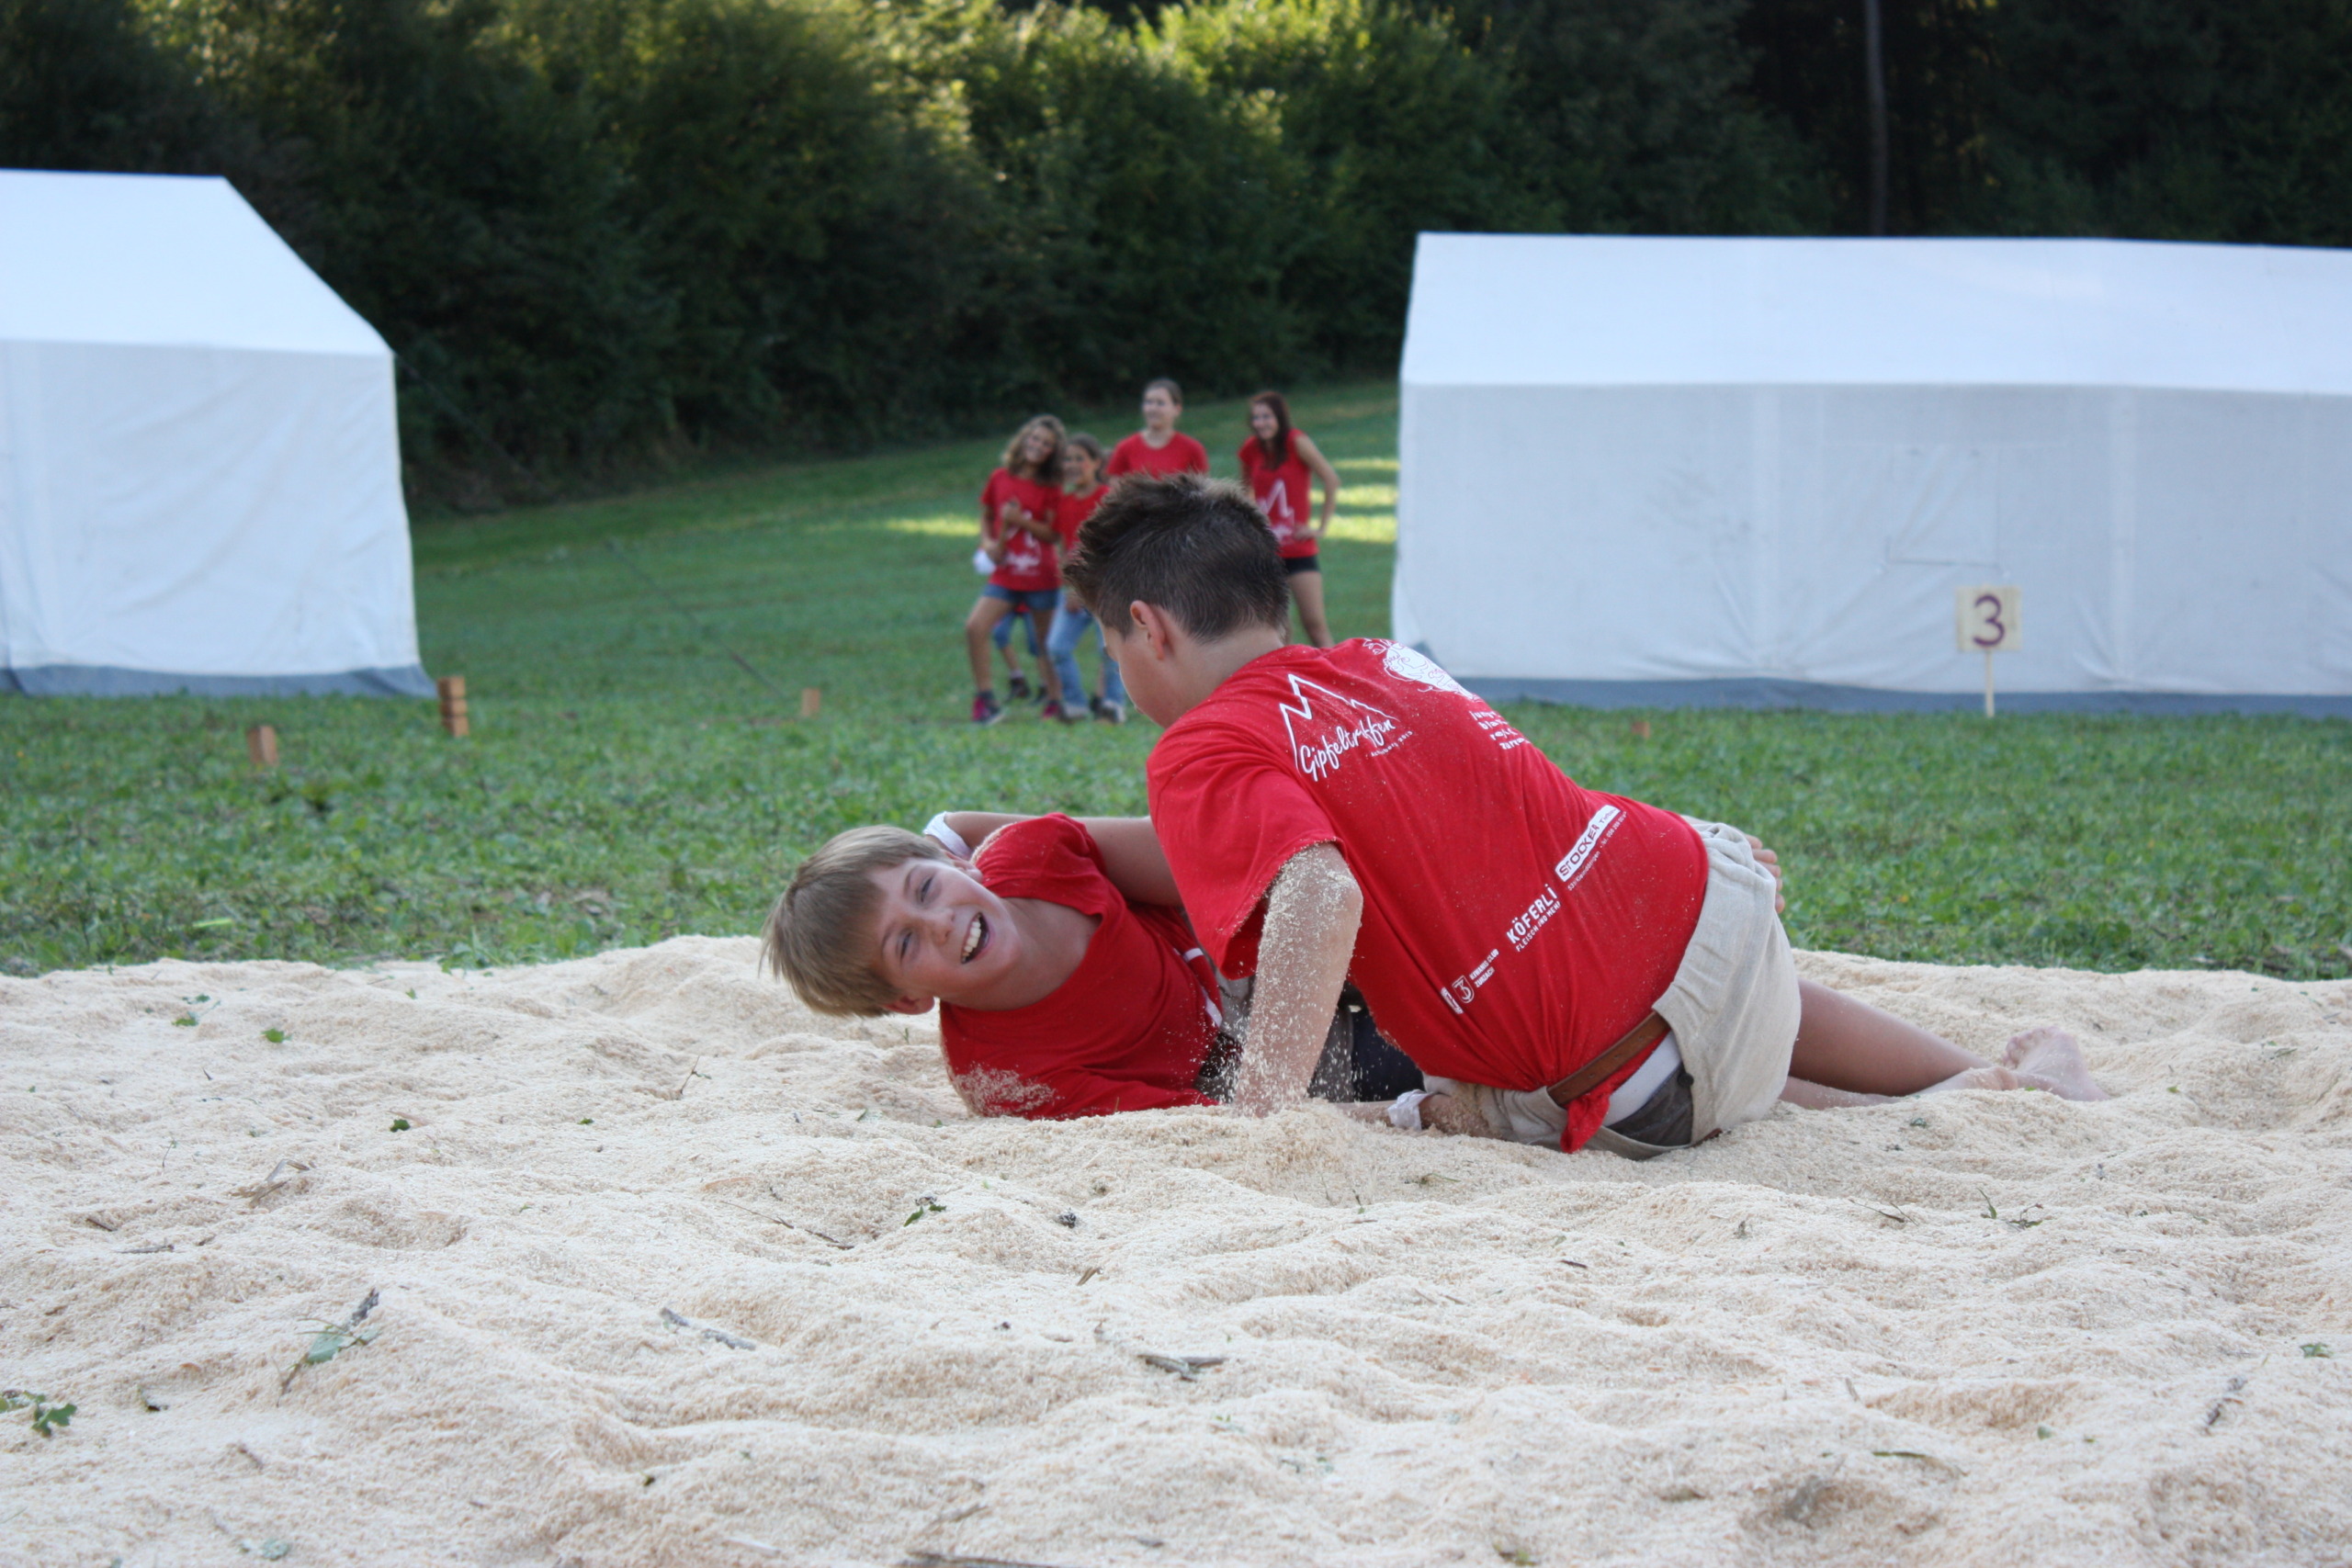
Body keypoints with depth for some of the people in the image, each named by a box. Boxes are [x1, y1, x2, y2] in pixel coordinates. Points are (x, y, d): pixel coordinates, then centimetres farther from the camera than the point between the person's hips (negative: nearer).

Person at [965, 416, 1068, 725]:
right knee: (974, 627, -15)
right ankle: (985, 701, -8)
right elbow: (986, 516, 17)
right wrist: (988, 542, -2)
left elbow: (1054, 534, -9)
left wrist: (1020, 521, -21)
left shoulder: (1050, 488, -3)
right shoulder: (1000, 478, 5)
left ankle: (1055, 702, 19)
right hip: (1005, 574, 2)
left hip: (1041, 576, -2)